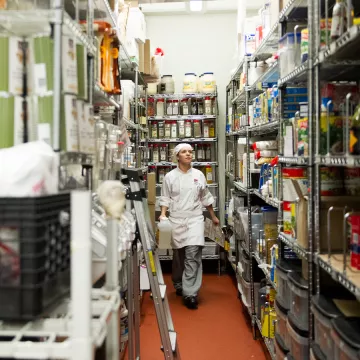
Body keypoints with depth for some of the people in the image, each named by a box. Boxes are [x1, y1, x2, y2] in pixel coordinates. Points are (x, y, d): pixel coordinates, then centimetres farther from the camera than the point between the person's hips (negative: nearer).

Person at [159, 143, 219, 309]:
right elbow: (165, 198, 4)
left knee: (193, 255, -12)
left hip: (195, 219, 0)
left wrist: (213, 217, 19)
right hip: (176, 220, 0)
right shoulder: (170, 176, 2)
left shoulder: (199, 175, 6)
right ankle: (179, 285, 32)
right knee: (179, 255, 10)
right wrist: (163, 214, -12)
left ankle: (190, 293, -10)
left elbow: (205, 198, 14)